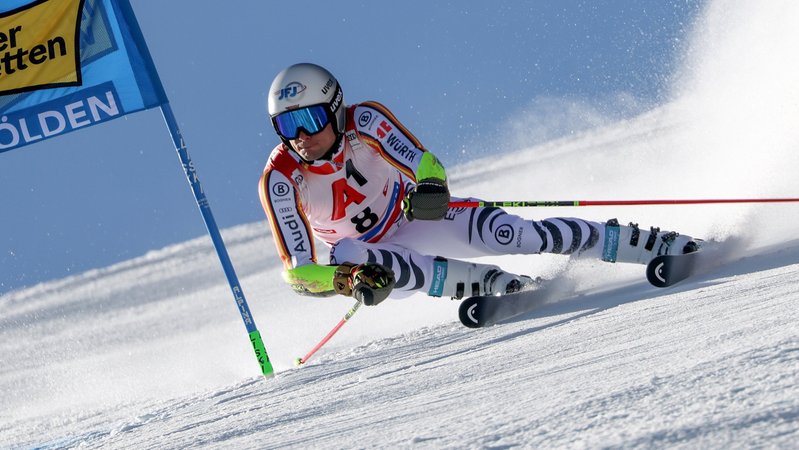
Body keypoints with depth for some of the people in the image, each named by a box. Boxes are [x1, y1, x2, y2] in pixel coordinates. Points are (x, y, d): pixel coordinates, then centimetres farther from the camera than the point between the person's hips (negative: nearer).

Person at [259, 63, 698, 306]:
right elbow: (297, 270, -26)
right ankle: (489, 283, -34)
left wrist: (429, 186, -51)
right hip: (365, 250, 1)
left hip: (415, 216, -1)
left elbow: (423, 162, -26)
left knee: (504, 233, -25)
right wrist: (346, 280, -46)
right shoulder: (279, 179, -24)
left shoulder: (364, 121, -23)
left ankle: (643, 243, -13)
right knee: (349, 258, -36)